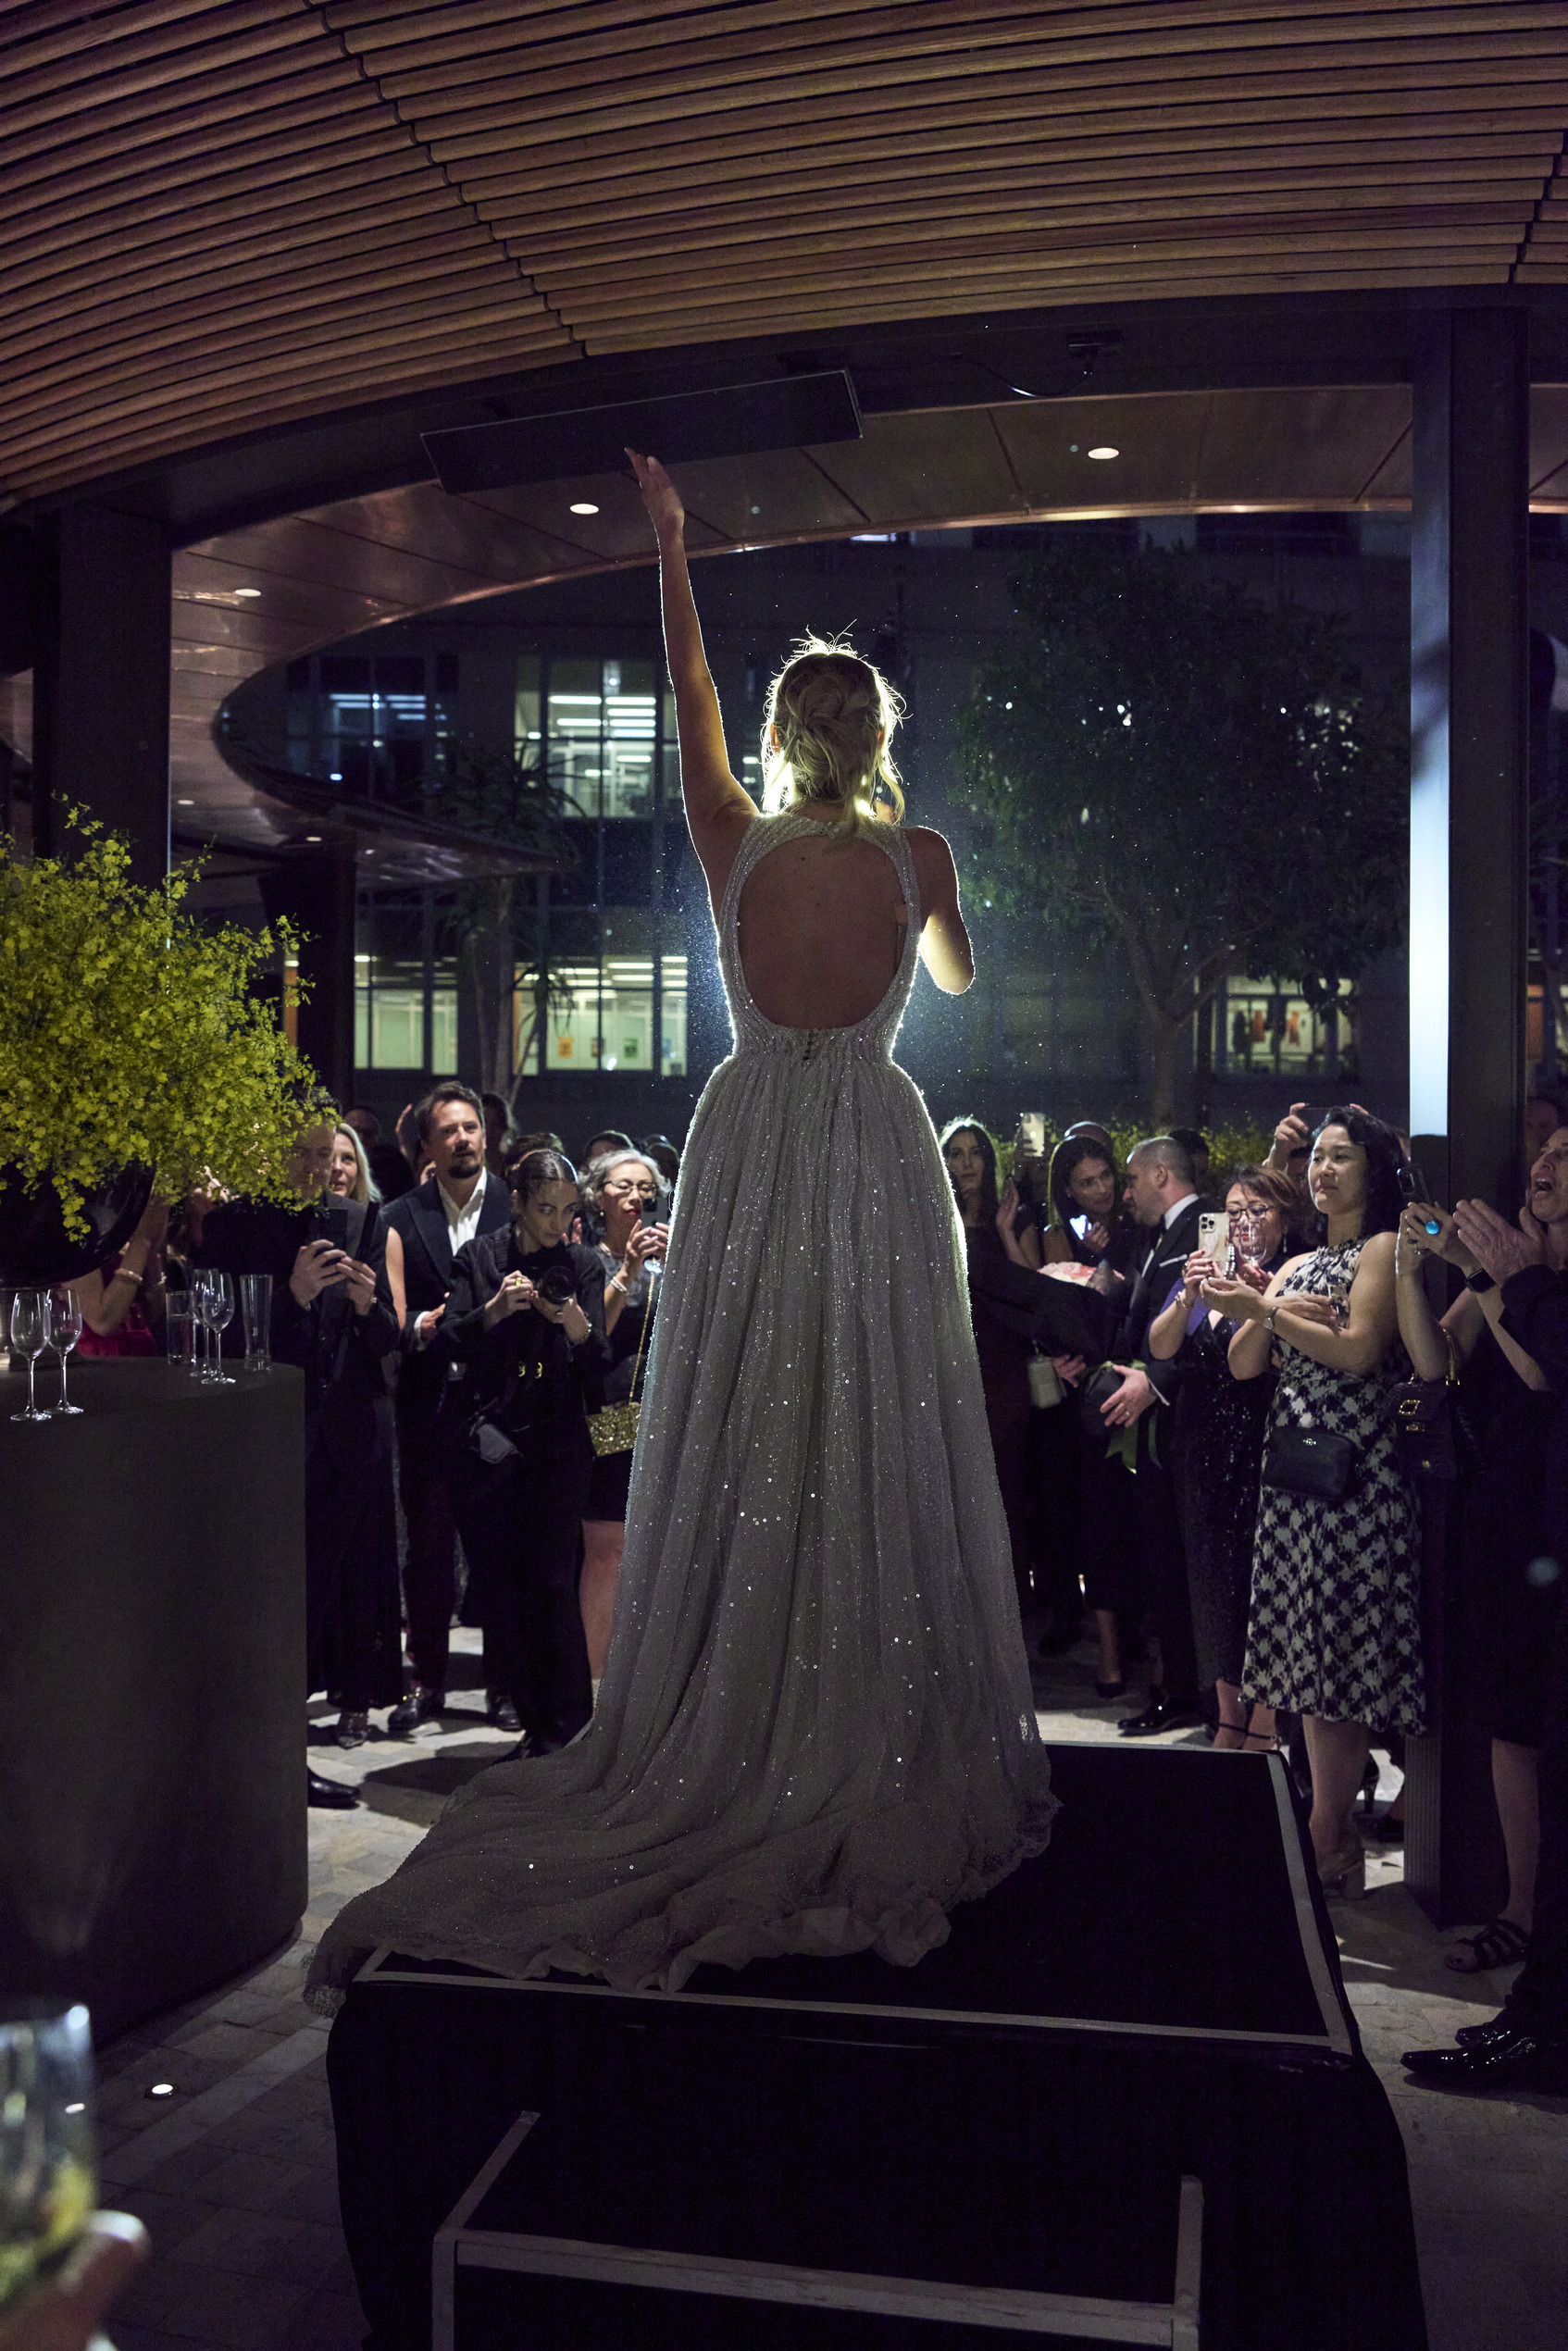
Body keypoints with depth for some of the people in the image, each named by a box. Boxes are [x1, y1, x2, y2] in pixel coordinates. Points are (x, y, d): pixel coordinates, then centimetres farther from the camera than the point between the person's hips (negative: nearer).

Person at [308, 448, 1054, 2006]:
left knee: (738, 1450, 7)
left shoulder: (734, 841, -3)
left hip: (749, 1152, 1)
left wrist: (670, 544, 26)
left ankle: (728, 1746, 15)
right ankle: (885, 1760, 11)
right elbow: (957, 977, 17)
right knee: (878, 1449, 3)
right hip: (877, 1157, -1)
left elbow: (688, 694, 13)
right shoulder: (919, 858, -3)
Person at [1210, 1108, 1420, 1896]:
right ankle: (1332, 1823, 14)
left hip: (1354, 1465, -7)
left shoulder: (1384, 1249, -3)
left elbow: (1358, 1351, -15)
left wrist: (1265, 1310, -15)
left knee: (1343, 1649, -6)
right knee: (1309, 1647, 7)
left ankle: (1331, 1840, 0)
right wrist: (1266, 1319, -7)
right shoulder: (1297, 1265, 19)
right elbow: (1243, 1365, 12)